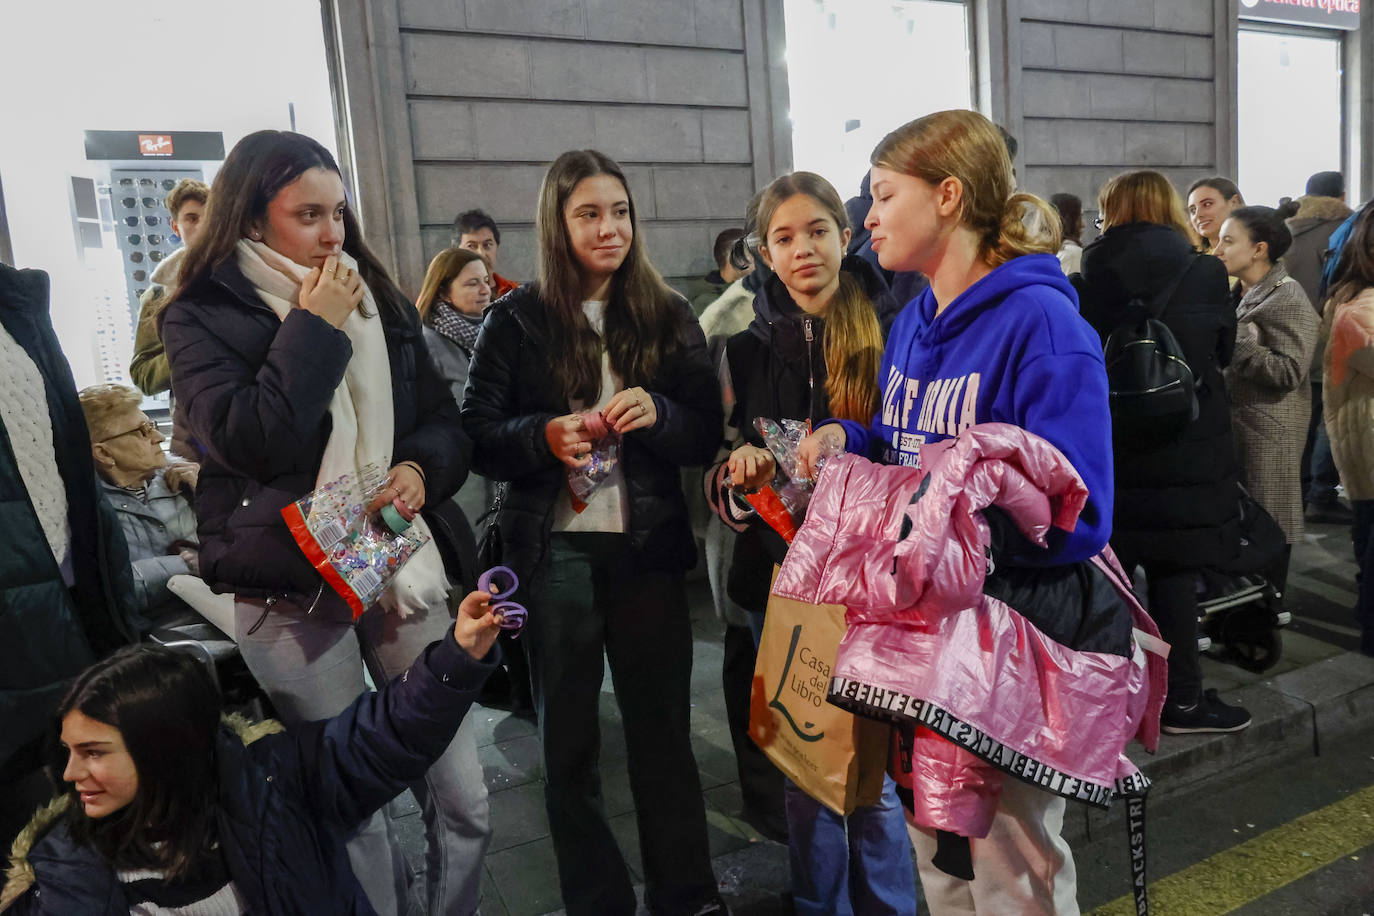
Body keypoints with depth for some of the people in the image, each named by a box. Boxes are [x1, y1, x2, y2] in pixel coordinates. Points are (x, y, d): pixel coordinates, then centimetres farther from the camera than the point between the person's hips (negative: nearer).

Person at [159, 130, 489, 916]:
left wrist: (423, 469, -8)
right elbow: (245, 442, -18)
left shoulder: (381, 302, 10)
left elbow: (445, 421, 13)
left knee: (463, 799, 4)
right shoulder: (202, 317, -1)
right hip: (290, 597, -3)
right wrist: (314, 329, -14)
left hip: (400, 569, 3)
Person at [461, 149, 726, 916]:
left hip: (649, 544, 1)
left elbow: (707, 434, 4)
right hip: (556, 551, -1)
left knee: (664, 725, 10)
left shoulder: (668, 315, 5)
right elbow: (478, 435, -2)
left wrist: (657, 414, -17)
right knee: (569, 737, 10)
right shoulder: (517, 319, 0)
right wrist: (546, 436, -20)